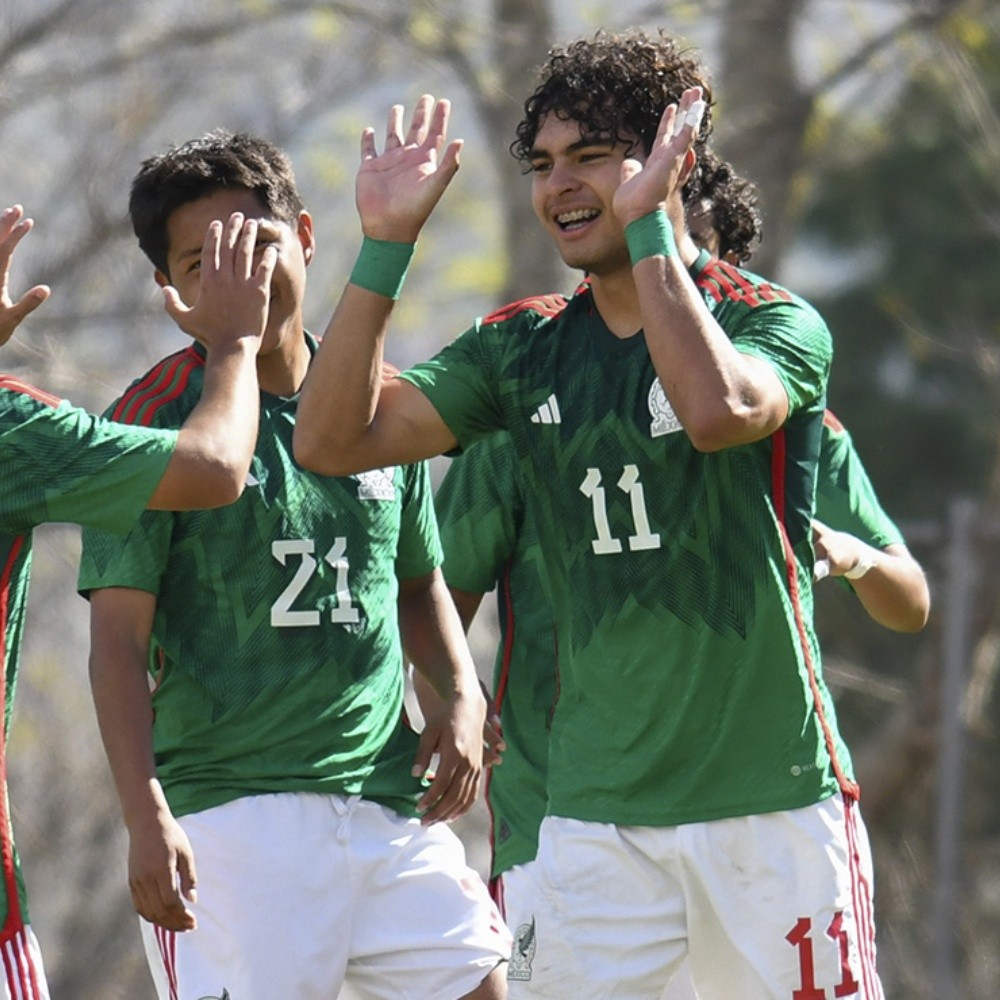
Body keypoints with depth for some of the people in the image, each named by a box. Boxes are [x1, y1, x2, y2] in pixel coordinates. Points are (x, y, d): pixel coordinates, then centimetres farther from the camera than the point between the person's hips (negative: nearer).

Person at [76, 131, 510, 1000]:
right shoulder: (157, 421, -3)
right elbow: (119, 639, -7)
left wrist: (461, 695, 6)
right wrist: (144, 814, -18)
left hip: (390, 795, 5)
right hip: (230, 816, -5)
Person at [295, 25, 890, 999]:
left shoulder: (776, 322, -3)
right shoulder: (523, 348, 9)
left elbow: (719, 409, -27)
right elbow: (330, 439, 1)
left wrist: (646, 223, -22)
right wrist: (386, 243, -5)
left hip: (772, 805, -3)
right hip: (595, 810, 3)